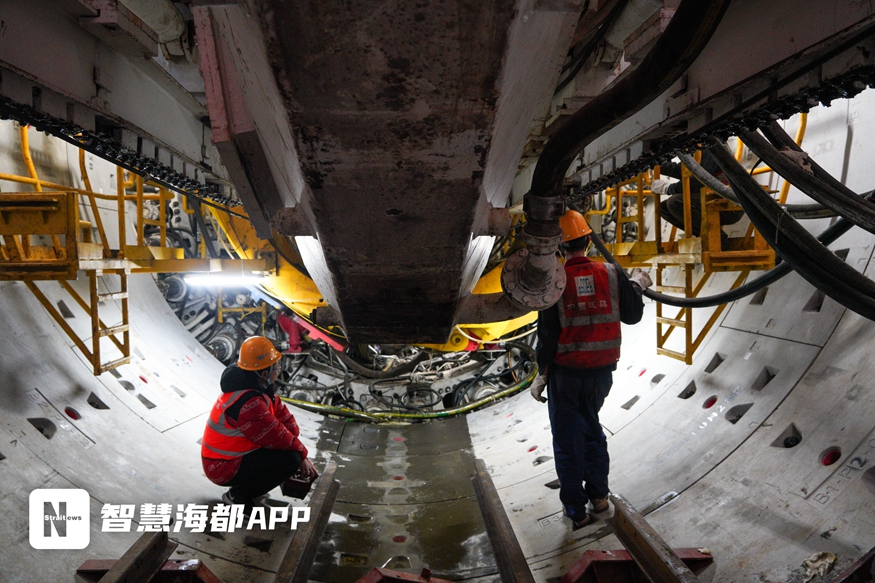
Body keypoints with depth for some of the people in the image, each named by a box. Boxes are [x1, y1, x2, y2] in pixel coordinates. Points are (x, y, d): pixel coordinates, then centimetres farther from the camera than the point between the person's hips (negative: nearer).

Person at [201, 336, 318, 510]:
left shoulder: (253, 384, 0)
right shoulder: (248, 402, -30)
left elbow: (281, 413, 3)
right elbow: (276, 435, -24)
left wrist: (299, 447, -3)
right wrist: (302, 454, -9)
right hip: (224, 468, -9)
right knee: (290, 459, -20)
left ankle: (246, 482, 12)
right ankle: (238, 495, -5)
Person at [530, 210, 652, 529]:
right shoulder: (611, 273, -6)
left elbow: (548, 333, -12)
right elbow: (632, 315, 6)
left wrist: (542, 373, -1)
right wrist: (637, 284, 24)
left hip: (565, 371, -3)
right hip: (602, 371, 4)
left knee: (567, 439, 10)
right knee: (592, 428, 26)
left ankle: (577, 509, 19)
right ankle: (599, 495, 32)